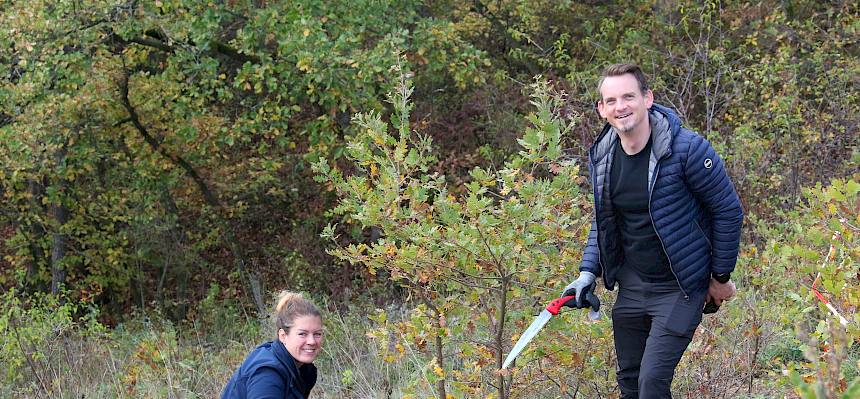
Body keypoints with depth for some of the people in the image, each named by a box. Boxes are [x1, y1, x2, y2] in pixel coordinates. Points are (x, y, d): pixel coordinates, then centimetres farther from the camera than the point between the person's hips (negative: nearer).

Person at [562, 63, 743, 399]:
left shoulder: (688, 149, -19)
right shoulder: (600, 156, -1)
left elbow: (729, 211, -10)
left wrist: (721, 277, -4)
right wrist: (588, 271, 4)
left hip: (679, 288, -6)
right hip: (631, 284, 6)